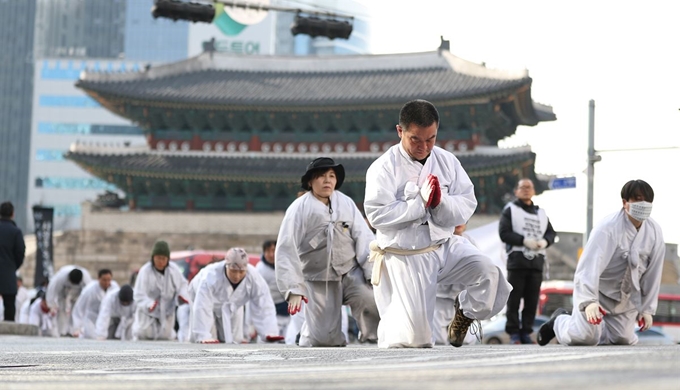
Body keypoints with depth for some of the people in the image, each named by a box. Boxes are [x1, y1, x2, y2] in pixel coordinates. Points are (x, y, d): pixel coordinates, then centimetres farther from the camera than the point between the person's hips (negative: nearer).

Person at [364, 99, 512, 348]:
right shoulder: (384, 168, -11)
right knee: (413, 339, -6)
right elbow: (377, 215, -20)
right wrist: (421, 201, -23)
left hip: (445, 246, 4)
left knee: (490, 276, -20)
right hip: (405, 256, -4)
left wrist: (441, 202, -24)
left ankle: (464, 315, 12)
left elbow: (467, 206, -3)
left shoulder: (447, 162, 1)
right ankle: (390, 321, 31)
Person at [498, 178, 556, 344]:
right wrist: (524, 240, -16)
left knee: (532, 299, 1)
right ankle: (513, 333, -1)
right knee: (514, 298, -5)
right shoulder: (510, 209, 6)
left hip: (537, 261, 4)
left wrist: (545, 241, -6)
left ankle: (526, 332, 7)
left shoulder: (541, 213, 21)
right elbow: (504, 233, -5)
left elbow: (551, 232, 17)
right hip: (517, 260, -4)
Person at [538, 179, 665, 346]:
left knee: (623, 339, 3)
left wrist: (647, 309, -1)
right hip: (597, 289, -5)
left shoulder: (655, 232, -10)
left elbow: (653, 273, -2)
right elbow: (589, 265, -33)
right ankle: (559, 321, 15)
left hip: (627, 296, 5)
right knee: (586, 337, -18)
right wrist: (588, 301, -44)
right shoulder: (608, 227, -26)